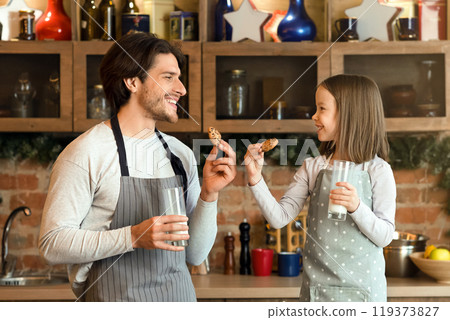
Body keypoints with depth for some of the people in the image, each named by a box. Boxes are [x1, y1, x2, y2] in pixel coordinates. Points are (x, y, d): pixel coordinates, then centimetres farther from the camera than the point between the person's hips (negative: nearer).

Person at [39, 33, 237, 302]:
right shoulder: (87, 152, -11)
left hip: (179, 299, 5)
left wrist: (209, 195, -8)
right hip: (115, 300, -5)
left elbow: (195, 255, 6)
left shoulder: (181, 154, 5)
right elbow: (53, 244, -15)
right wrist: (133, 237, -23)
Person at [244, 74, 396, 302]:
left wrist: (356, 207, -23)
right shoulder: (312, 168, 4)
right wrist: (256, 180, -13)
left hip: (361, 287, -3)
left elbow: (384, 236, -8)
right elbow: (279, 218, -2)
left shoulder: (377, 171, -6)